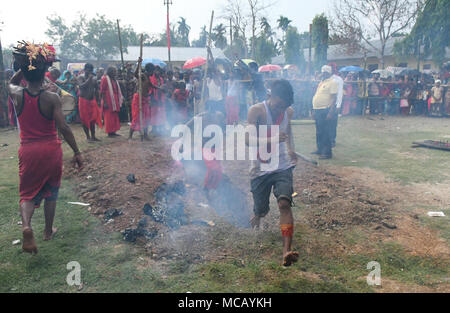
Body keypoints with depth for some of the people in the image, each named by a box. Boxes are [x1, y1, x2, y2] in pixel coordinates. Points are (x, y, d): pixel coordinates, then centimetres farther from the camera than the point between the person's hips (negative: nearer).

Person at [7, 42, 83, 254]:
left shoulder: (16, 95, -5)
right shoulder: (52, 98, -13)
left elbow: (12, 82, 21)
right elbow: (64, 128, -17)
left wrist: (26, 66, 10)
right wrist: (77, 152, -10)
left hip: (28, 151, 1)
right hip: (51, 151, -1)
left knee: (28, 193, 13)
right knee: (50, 192, 18)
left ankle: (26, 225, -15)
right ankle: (48, 230, 31)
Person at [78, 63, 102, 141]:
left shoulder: (93, 78, 8)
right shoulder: (81, 77, -5)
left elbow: (97, 88, 14)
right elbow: (81, 86, -22)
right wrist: (89, 79, -20)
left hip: (92, 100, 4)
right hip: (84, 100, -4)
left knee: (93, 119, 4)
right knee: (85, 119, -1)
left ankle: (93, 136, 12)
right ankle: (88, 136, 7)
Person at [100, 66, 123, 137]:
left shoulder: (114, 79, 16)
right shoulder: (105, 79, -8)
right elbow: (102, 91, -12)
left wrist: (121, 98, 13)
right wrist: (104, 102, -18)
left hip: (115, 101, 8)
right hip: (108, 101, -8)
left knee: (115, 117, 9)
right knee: (109, 117, -4)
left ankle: (113, 132, 16)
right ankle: (109, 132, 2)